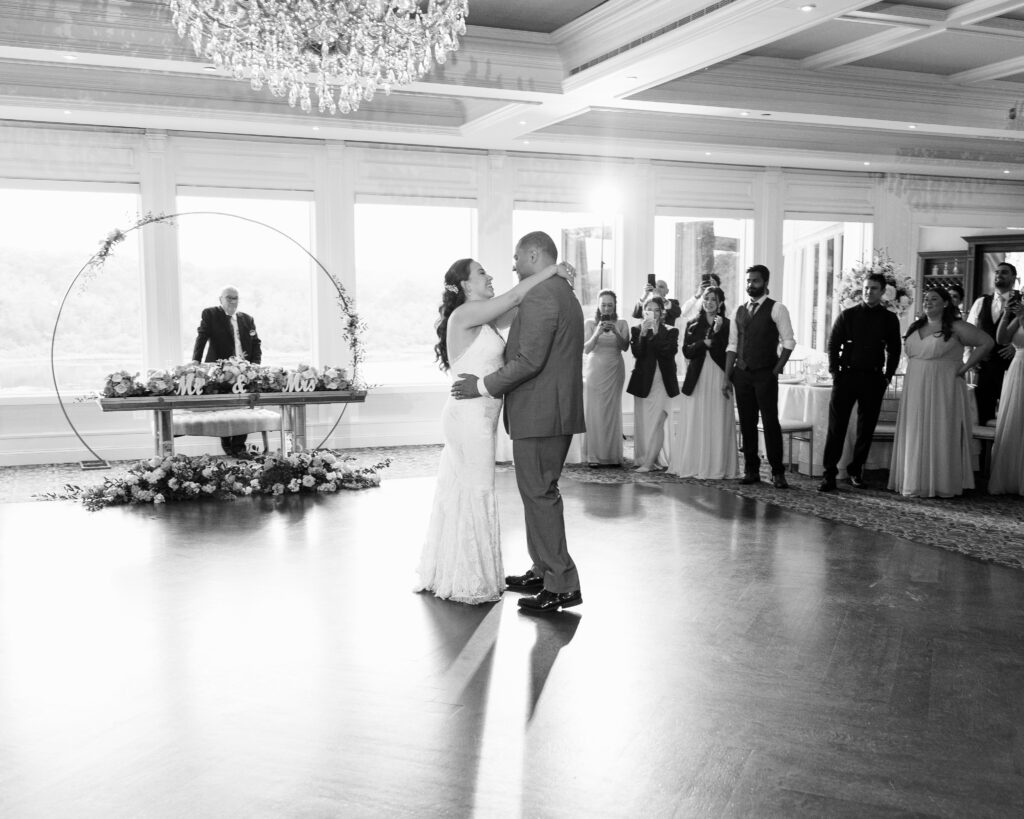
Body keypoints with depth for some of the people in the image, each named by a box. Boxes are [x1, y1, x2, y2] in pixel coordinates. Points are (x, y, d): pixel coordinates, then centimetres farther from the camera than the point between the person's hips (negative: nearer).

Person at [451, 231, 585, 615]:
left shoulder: (539, 297, -16)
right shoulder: (565, 295, 17)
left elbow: (529, 360, -22)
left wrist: (483, 385, -12)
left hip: (539, 414, -10)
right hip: (557, 411, 10)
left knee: (540, 494, -4)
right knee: (541, 493, 17)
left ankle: (562, 585, 1)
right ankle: (544, 571, 27)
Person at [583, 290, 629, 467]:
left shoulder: (621, 324, 6)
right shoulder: (590, 323, 3)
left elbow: (625, 347, -6)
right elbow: (586, 349, -5)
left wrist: (616, 332, -22)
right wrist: (597, 334, -22)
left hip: (614, 372, 1)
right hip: (595, 370, -1)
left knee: (613, 412, 1)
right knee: (594, 411, -5)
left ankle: (612, 455, 5)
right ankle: (595, 456, -3)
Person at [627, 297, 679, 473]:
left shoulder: (670, 331, 6)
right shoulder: (636, 330, 8)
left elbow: (670, 351, -10)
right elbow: (637, 353, -6)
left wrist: (656, 333, -12)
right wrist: (643, 333, -16)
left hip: (662, 381, -1)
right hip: (643, 382, 1)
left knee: (656, 422, -8)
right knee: (642, 422, 2)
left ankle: (649, 462, -5)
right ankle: (643, 458, 11)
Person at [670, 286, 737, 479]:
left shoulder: (726, 324, 3)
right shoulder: (693, 325, 11)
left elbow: (729, 353, -7)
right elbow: (687, 351, 3)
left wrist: (717, 332, -16)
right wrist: (704, 343, -12)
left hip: (718, 378, -2)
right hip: (697, 378, 2)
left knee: (717, 423, -1)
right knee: (694, 423, 1)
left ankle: (717, 467, 3)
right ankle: (692, 465, 6)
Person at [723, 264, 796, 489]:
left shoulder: (776, 309, -1)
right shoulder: (739, 311, 13)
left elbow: (788, 341, -4)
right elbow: (732, 345, 13)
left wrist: (777, 369, -10)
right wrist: (728, 376, 8)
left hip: (765, 373, -4)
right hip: (742, 373, 5)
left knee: (770, 422, -5)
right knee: (746, 423, 6)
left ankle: (777, 472, 1)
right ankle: (751, 470, 14)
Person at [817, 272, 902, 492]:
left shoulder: (889, 319, 8)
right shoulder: (847, 315, 5)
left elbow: (894, 350, 12)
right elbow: (833, 345, 5)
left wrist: (887, 376, 3)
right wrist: (835, 372, -3)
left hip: (873, 379, 1)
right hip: (846, 375, -1)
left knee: (866, 428, 6)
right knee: (836, 426, -5)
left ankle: (856, 470, 18)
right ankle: (829, 474, -4)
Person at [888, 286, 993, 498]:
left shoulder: (956, 327, -7)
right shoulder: (915, 328, 12)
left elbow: (987, 343, -11)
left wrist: (964, 367, -11)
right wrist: (914, 370, 12)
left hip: (943, 389, -6)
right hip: (915, 391, 6)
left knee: (940, 435, -2)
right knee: (915, 436, 6)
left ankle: (942, 485, 4)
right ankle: (916, 482, 12)